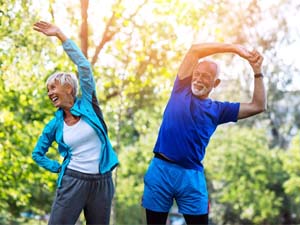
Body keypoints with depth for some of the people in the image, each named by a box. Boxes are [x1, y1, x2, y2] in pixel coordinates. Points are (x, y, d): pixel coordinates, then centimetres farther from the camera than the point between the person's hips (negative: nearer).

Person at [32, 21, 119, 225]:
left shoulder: (87, 104, 0)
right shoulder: (55, 125, 6)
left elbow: (84, 65, -8)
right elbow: (38, 154, 19)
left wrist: (59, 34, -7)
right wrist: (60, 168, 5)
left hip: (102, 182, 0)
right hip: (73, 181, 1)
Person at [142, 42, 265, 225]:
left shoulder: (218, 109, 10)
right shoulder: (182, 89, 8)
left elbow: (258, 106, 8)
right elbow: (195, 50, 1)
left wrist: (257, 72, 2)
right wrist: (234, 48, -1)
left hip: (192, 176, 1)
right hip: (160, 170, -1)